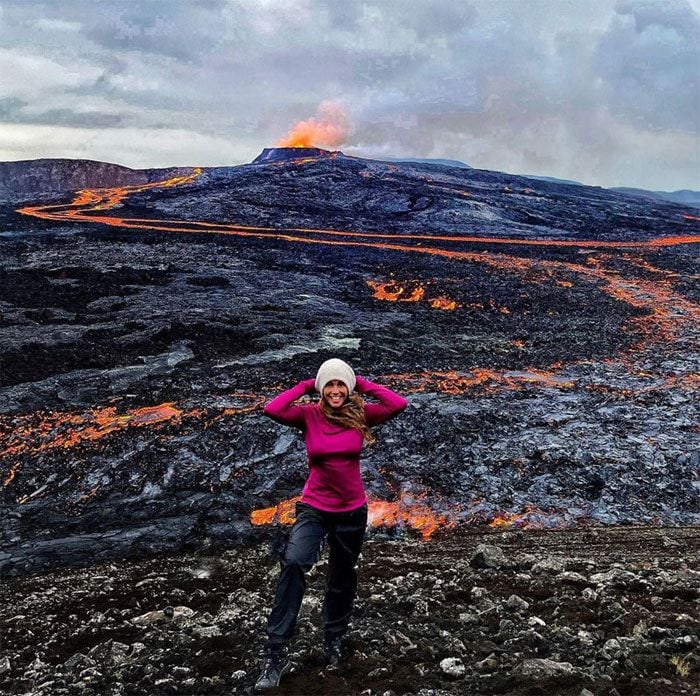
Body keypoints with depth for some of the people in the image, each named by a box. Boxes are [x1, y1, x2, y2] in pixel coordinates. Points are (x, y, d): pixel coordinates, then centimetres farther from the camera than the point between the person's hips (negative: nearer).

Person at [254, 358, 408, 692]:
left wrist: (362, 383, -12)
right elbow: (272, 410, -26)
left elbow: (399, 404, -19)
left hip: (352, 510, 2)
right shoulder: (309, 415, -10)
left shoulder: (360, 414, -8)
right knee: (293, 564, -27)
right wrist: (305, 385, -15)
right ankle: (275, 654, -22)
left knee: (342, 578, 18)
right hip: (314, 509, -2)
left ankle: (334, 640, 45)